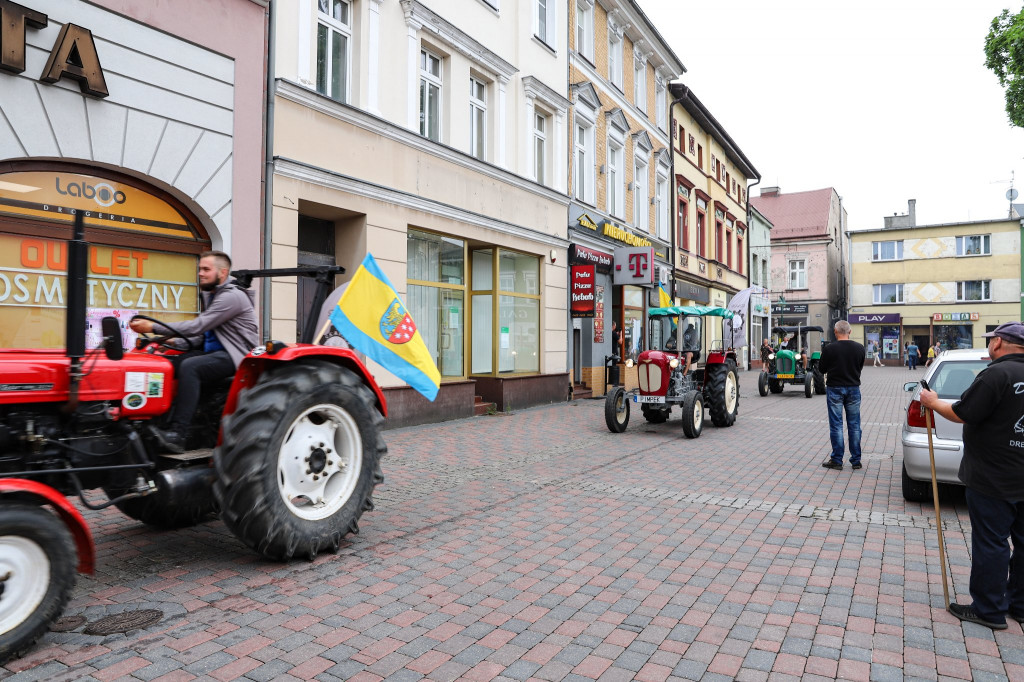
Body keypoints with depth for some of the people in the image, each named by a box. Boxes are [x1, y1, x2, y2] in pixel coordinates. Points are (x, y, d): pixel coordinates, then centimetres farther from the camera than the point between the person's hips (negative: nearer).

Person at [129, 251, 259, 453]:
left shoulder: (232, 296, -12)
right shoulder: (211, 296, 18)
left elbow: (198, 326, -21)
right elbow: (202, 334, 20)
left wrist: (154, 328, -20)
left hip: (235, 356, -9)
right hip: (213, 351, 9)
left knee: (189, 367, -31)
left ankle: (176, 435, -33)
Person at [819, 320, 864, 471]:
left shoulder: (830, 348, -13)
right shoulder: (859, 348, -3)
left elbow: (821, 369, -3)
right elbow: (860, 367, 10)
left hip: (835, 389, -3)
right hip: (853, 389, 3)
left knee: (836, 425, 3)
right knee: (854, 425, 10)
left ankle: (837, 460, 6)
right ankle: (856, 460, 15)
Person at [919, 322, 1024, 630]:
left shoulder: (997, 374, -20)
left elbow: (961, 413, -19)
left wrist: (933, 403, -3)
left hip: (993, 480, -8)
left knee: (991, 544, 2)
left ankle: (989, 610, 12)